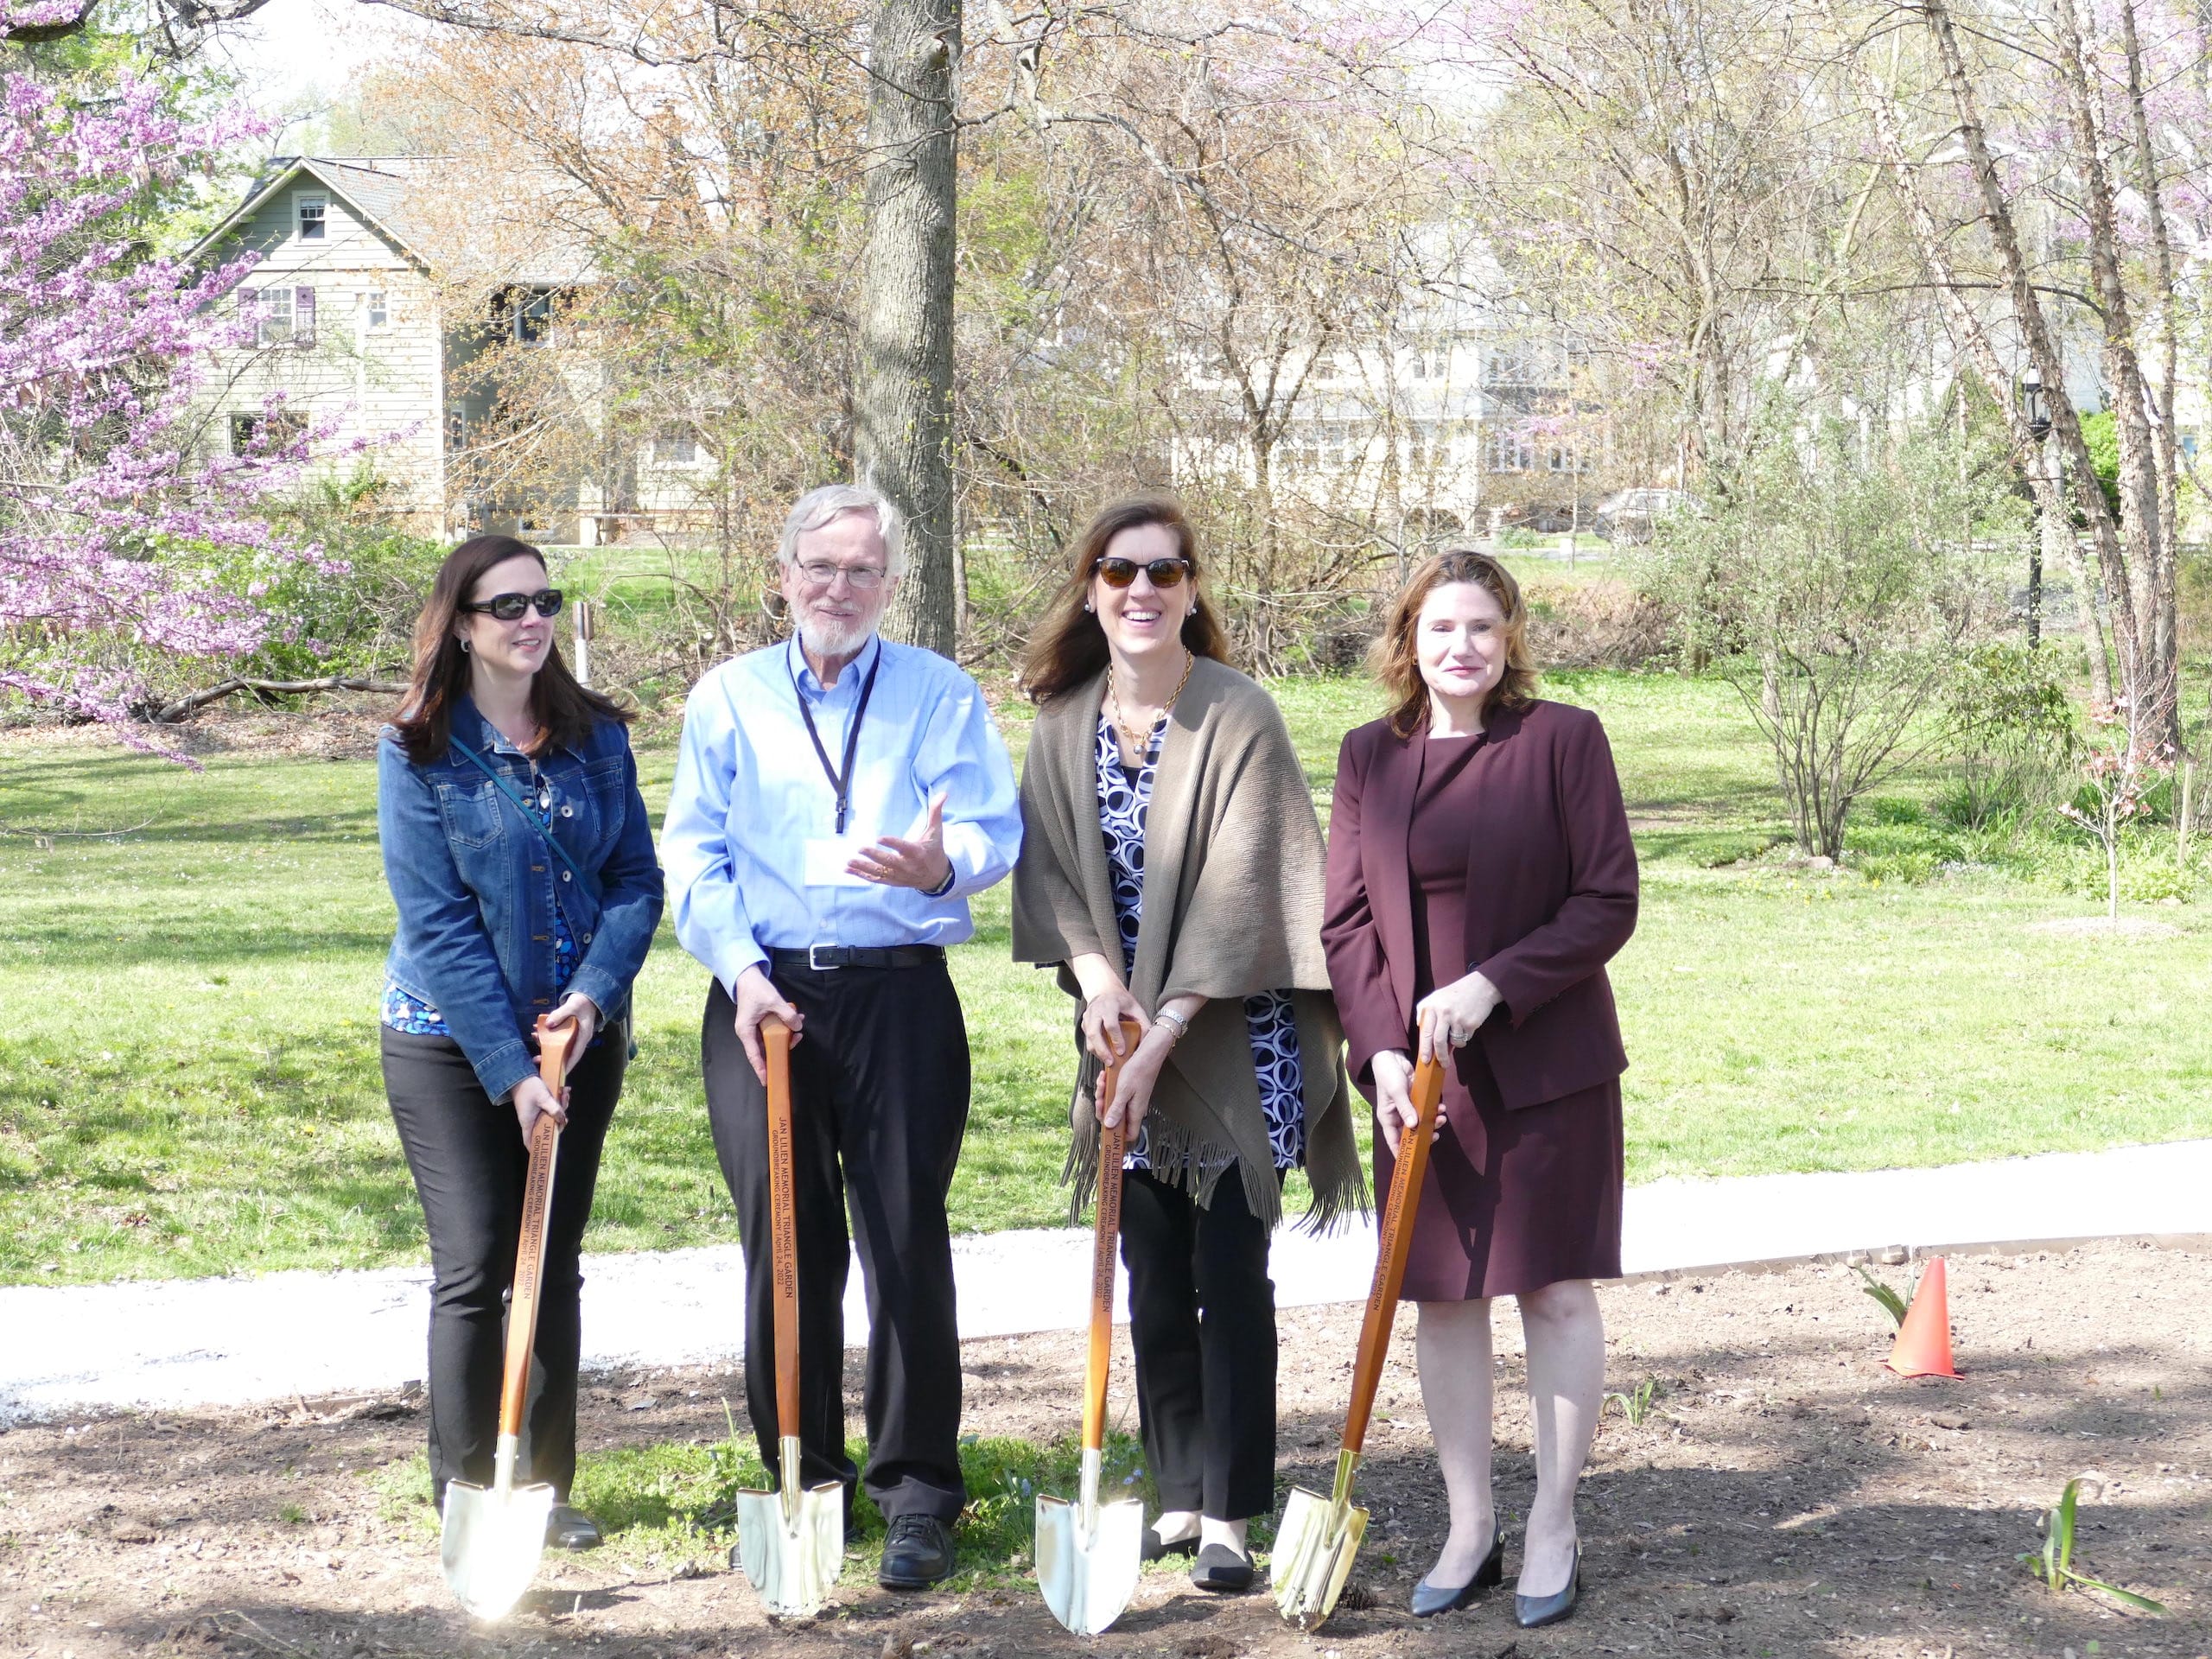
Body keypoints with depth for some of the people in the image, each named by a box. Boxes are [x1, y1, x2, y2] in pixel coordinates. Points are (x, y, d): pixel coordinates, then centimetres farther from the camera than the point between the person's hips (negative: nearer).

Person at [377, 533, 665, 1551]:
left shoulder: (596, 736, 2)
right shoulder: (419, 752, -9)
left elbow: (637, 878, 1)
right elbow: (438, 925, -13)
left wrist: (595, 992, -16)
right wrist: (511, 1070, -17)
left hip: (580, 1034, 4)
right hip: (450, 1044, -3)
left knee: (555, 1266, 9)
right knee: (475, 1269, -2)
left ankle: (546, 1487, 20)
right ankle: (467, 1497, 10)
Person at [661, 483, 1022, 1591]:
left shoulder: (943, 696, 6)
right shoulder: (727, 699, 10)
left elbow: (994, 834, -4)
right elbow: (693, 854, 4)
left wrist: (941, 865, -27)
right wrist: (741, 970, -9)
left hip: (900, 994, -2)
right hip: (763, 996, 2)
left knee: (907, 1239, -3)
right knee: (783, 1241, 5)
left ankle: (918, 1492, 6)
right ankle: (806, 1482, 17)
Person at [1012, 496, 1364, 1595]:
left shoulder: (1238, 720, -13)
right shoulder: (1064, 724, 3)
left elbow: (1235, 896, -17)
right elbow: (1048, 870, 3)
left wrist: (1160, 1042, -20)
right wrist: (1092, 969, -16)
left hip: (1228, 1039, -5)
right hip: (1126, 1030, 5)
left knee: (1230, 1275, -2)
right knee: (1153, 1279, 10)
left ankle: (1231, 1515, 6)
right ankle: (1182, 1493, 21)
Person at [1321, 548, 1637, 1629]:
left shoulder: (1562, 738, -4)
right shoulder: (1370, 756, 6)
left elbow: (1608, 900, -8)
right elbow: (1345, 920, 5)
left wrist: (1490, 985, -17)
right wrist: (1381, 1051, -8)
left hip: (1547, 1063, -3)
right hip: (1414, 1071, 3)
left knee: (1555, 1290, 2)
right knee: (1442, 1294, 8)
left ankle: (1553, 1532, 13)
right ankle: (1469, 1528, 19)